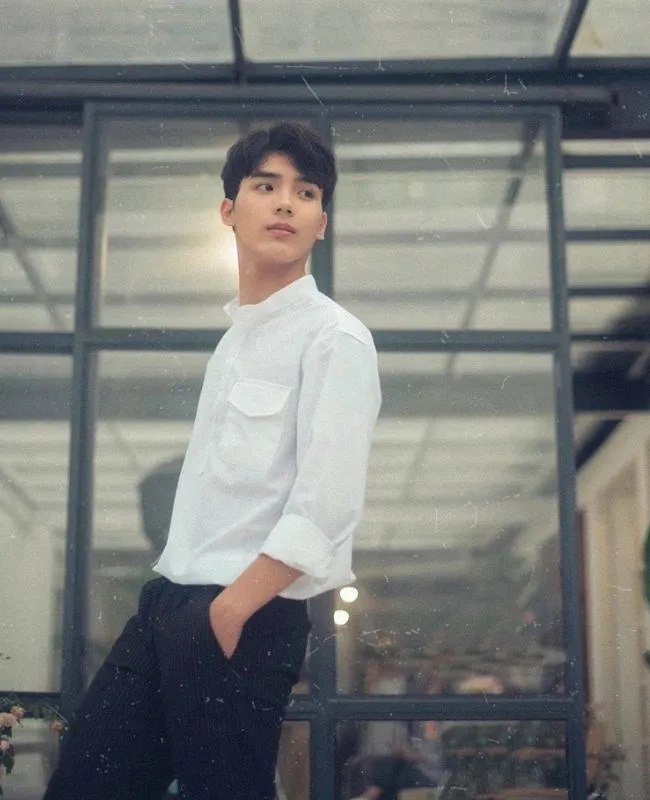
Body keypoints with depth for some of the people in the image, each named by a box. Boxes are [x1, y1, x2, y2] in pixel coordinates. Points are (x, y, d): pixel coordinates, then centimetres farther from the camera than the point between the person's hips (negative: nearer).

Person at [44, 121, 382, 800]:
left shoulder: (333, 338, -8)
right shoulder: (236, 335, 17)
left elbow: (326, 508, -17)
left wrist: (227, 611, -17)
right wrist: (176, 605, 9)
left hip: (246, 619, -8)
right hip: (167, 602, 8)